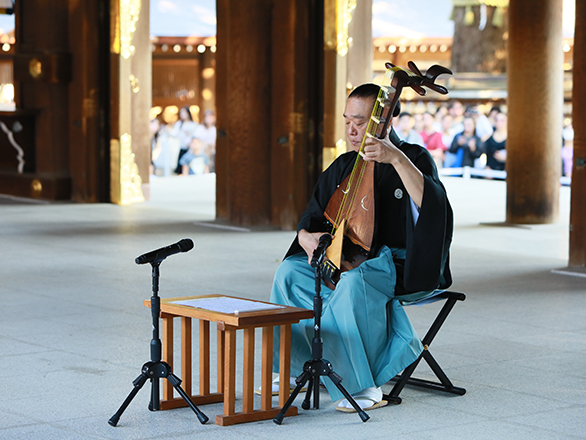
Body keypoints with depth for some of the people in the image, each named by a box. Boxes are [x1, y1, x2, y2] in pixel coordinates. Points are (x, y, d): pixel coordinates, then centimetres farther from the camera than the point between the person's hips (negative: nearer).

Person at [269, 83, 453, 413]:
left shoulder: (415, 158, -8)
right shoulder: (344, 166, 12)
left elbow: (430, 204, -30)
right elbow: (311, 219, 14)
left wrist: (397, 158, -39)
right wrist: (307, 238, -10)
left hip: (402, 265, -7)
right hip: (350, 259, 7)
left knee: (354, 280, -37)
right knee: (290, 271, -11)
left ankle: (365, 387, -31)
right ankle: (297, 369, -1)